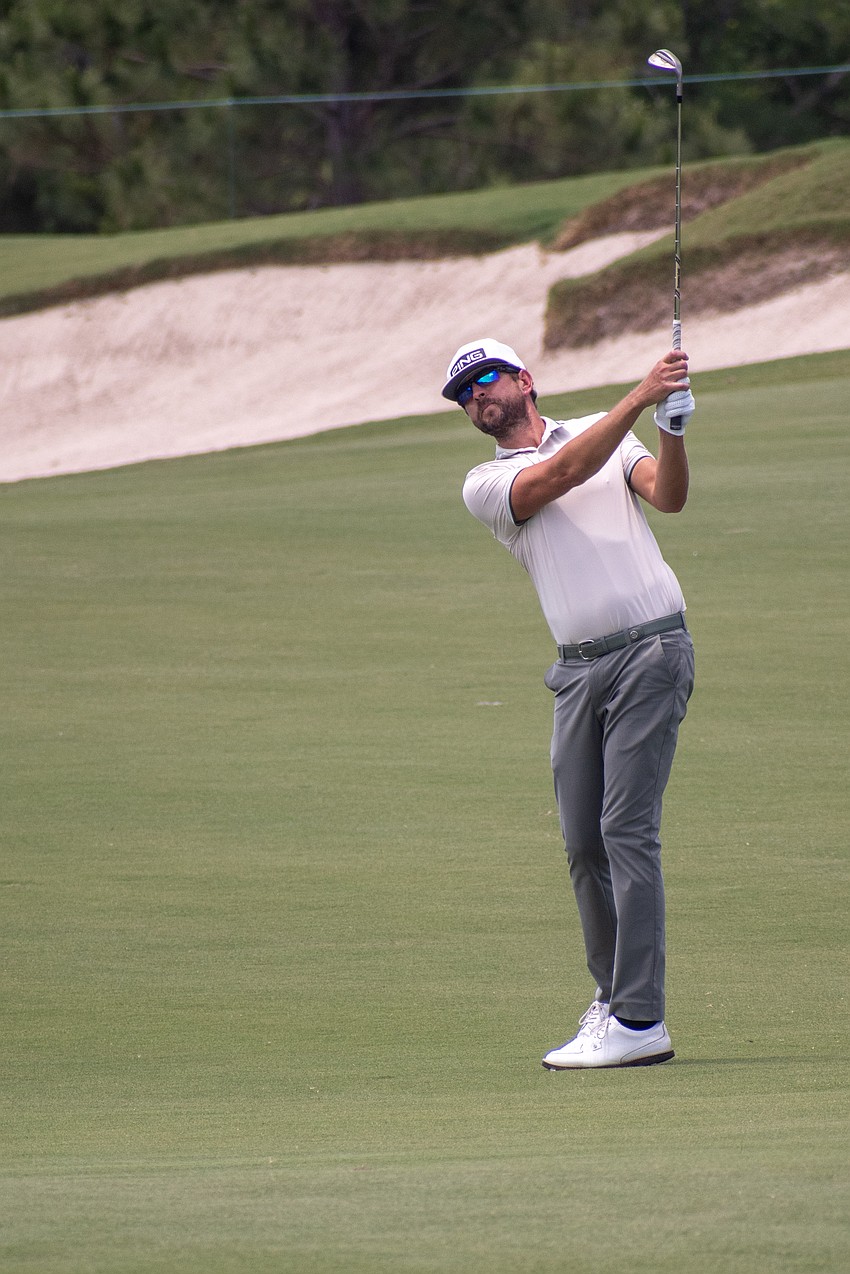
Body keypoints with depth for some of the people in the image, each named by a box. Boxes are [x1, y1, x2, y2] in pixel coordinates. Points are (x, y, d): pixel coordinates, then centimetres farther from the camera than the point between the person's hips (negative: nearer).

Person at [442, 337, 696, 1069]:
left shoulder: (608, 434, 12)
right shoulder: (486, 486, 9)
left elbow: (668, 495, -4)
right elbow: (562, 474, -10)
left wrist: (673, 430, -23)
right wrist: (641, 398, -19)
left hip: (650, 649, -3)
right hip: (579, 669, 3)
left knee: (627, 828, -11)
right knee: (584, 841, 4)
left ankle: (640, 1022, -14)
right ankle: (614, 994, 21)